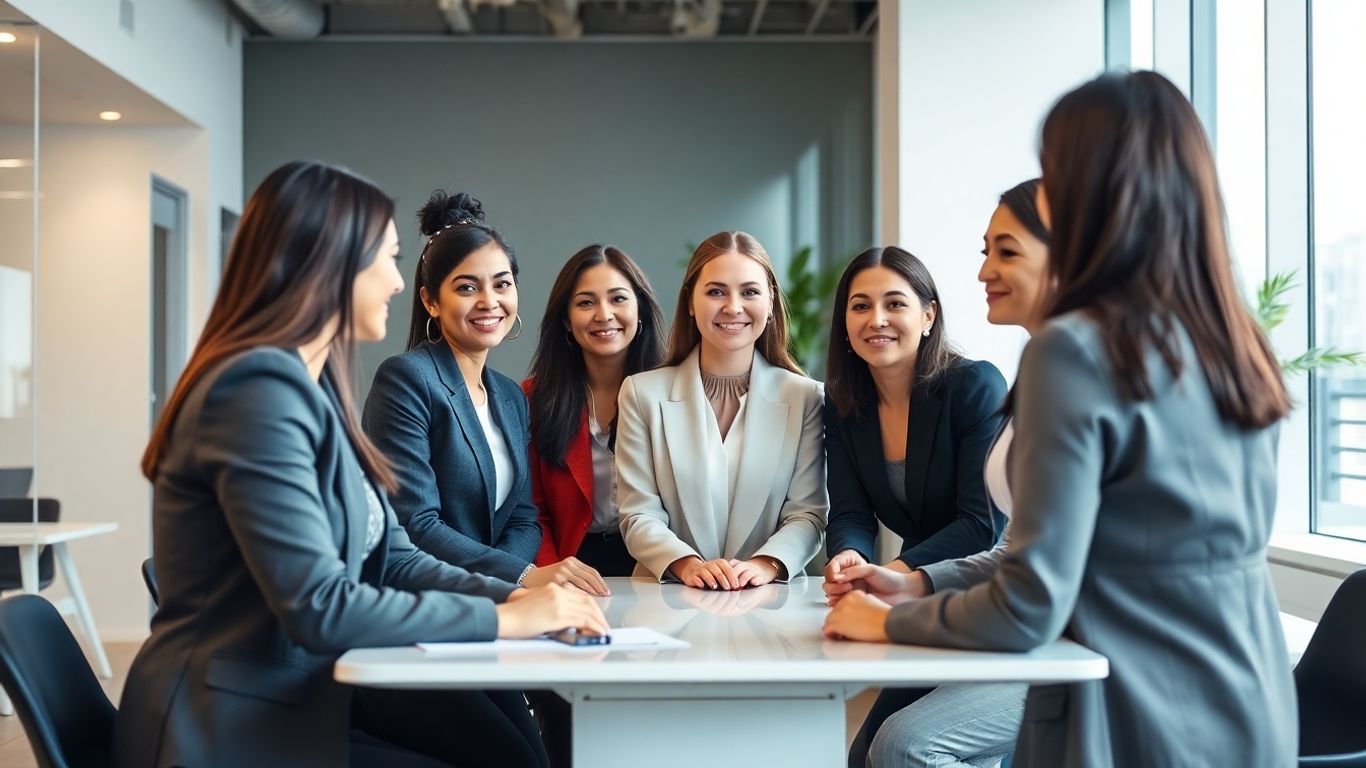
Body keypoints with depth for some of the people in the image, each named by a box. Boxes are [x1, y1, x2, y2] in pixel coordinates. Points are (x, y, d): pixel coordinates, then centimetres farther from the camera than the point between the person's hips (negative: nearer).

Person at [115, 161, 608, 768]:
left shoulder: (313, 386, 12)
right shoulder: (260, 389, -20)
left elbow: (391, 559, 10)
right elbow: (319, 606, -25)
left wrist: (512, 596, -6)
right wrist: (502, 618, -17)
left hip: (302, 691, 8)